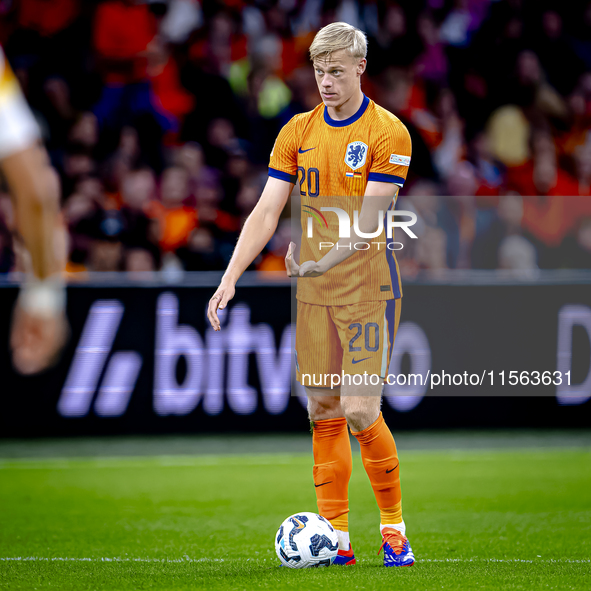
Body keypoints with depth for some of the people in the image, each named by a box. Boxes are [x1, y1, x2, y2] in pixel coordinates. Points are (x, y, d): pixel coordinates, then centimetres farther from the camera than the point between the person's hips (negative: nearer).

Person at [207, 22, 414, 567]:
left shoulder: (388, 133, -7)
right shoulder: (298, 132, 8)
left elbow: (369, 221, -14)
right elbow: (266, 211, 4)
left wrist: (326, 259, -30)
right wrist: (230, 277, -6)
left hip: (368, 287, -5)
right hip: (313, 293, 5)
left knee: (360, 411, -11)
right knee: (323, 413, 3)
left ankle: (394, 527, 6)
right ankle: (335, 536, 7)